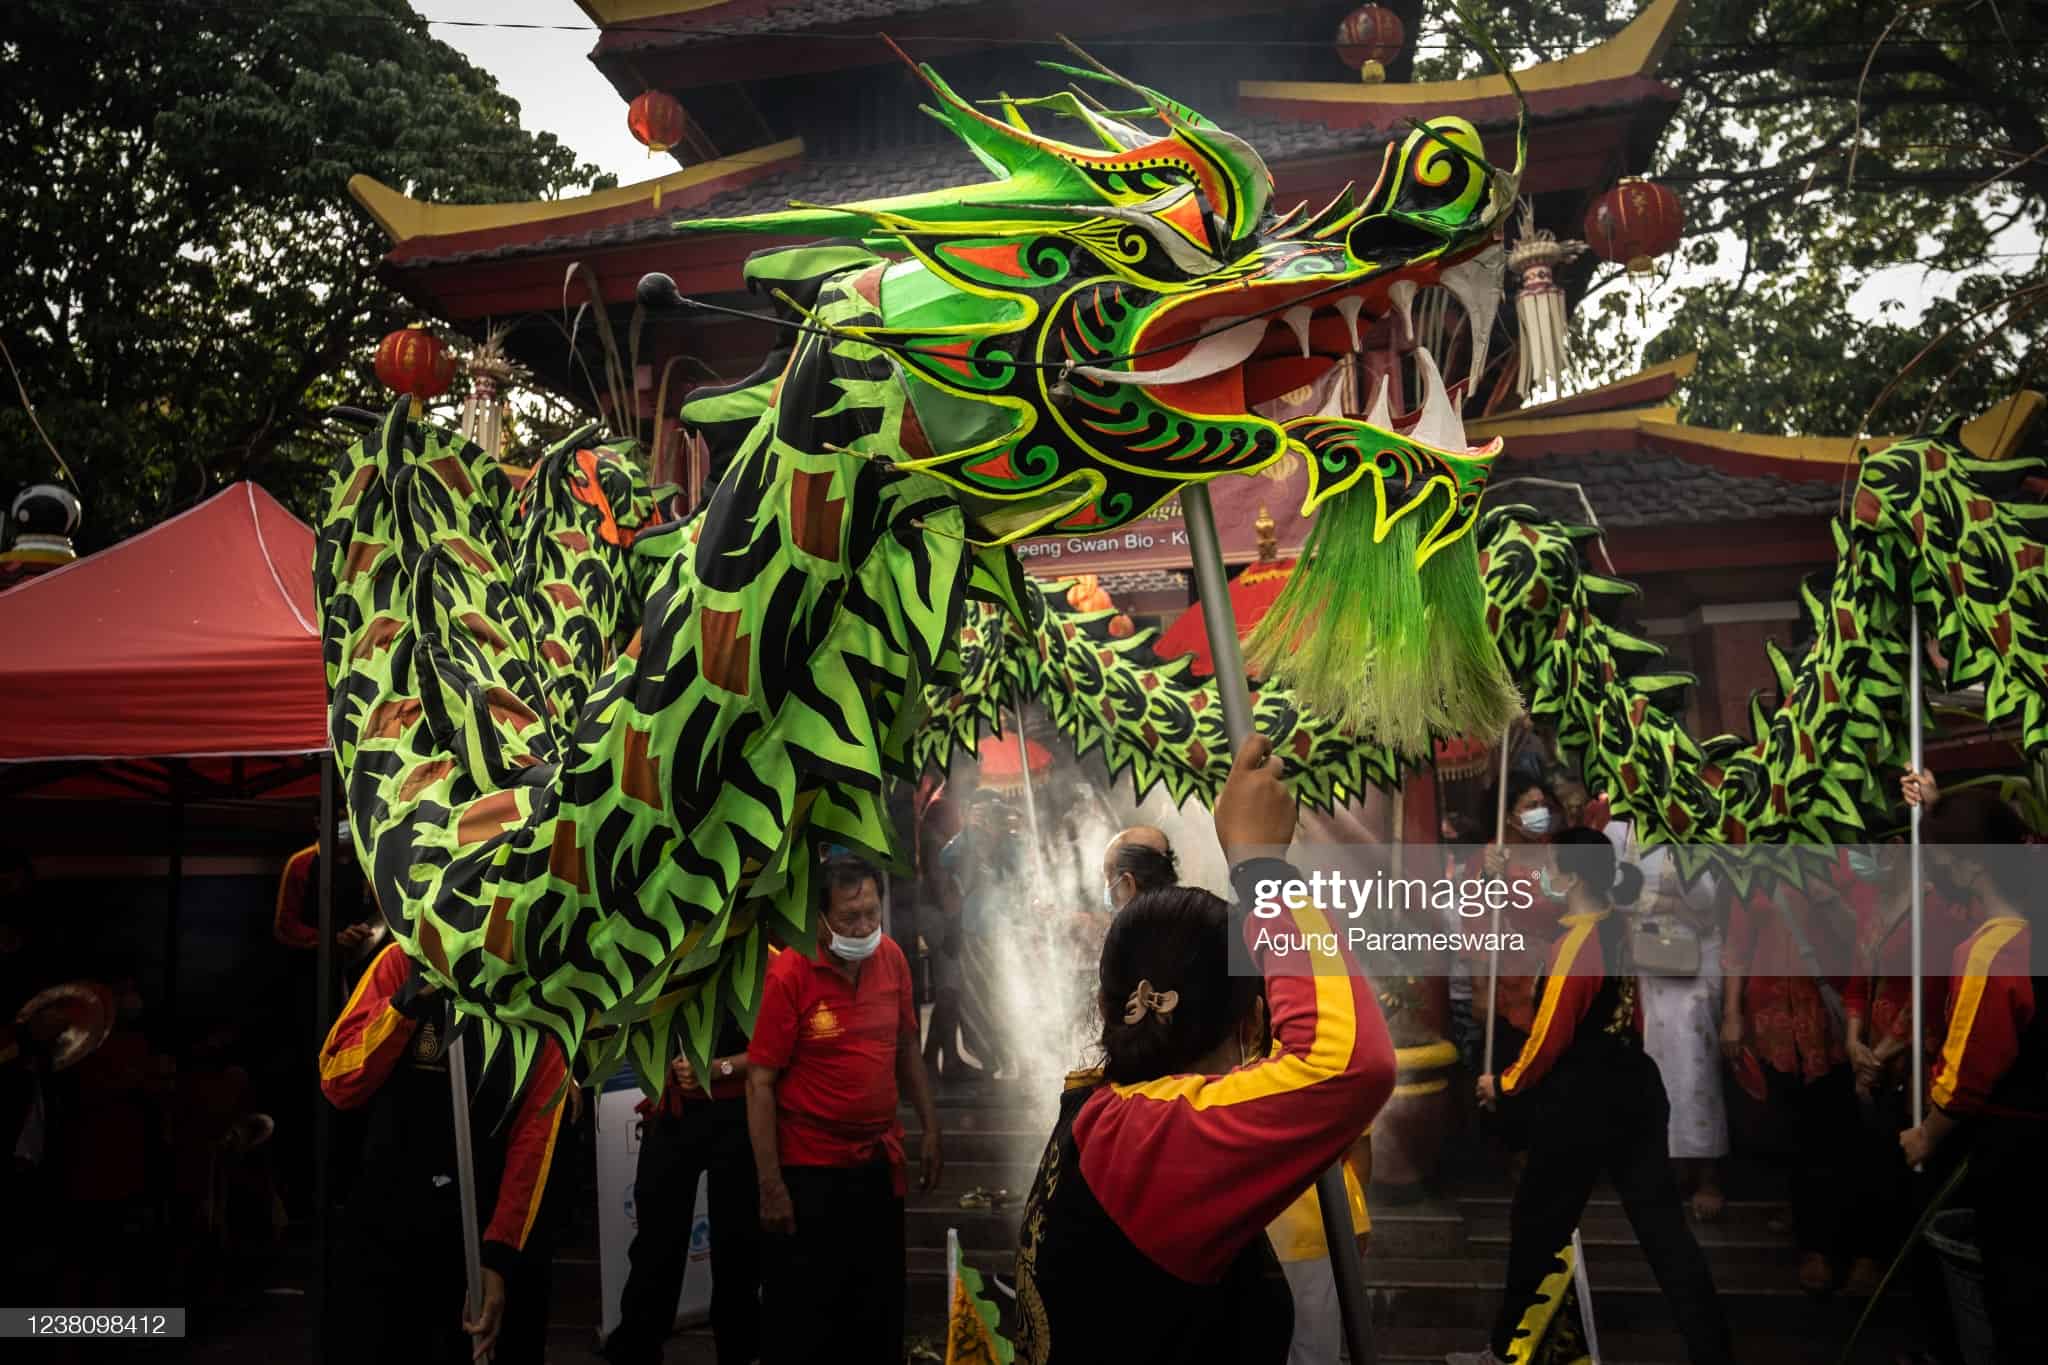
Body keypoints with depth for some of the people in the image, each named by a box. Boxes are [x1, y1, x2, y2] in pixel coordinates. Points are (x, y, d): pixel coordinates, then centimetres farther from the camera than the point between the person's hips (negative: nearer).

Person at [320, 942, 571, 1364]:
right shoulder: (404, 962, -6)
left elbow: (536, 1136, -11)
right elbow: (339, 1084, -8)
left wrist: (500, 1255, -16)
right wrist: (409, 999, -21)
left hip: (499, 1223, 0)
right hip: (387, 1216, 0)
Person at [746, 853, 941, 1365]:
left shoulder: (891, 958, -2)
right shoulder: (790, 973, -18)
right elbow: (760, 1083, -15)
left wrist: (931, 1129, 9)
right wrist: (770, 1185, -16)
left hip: (879, 1163, 5)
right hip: (810, 1171, -5)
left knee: (881, 1310, 17)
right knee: (800, 1319, 8)